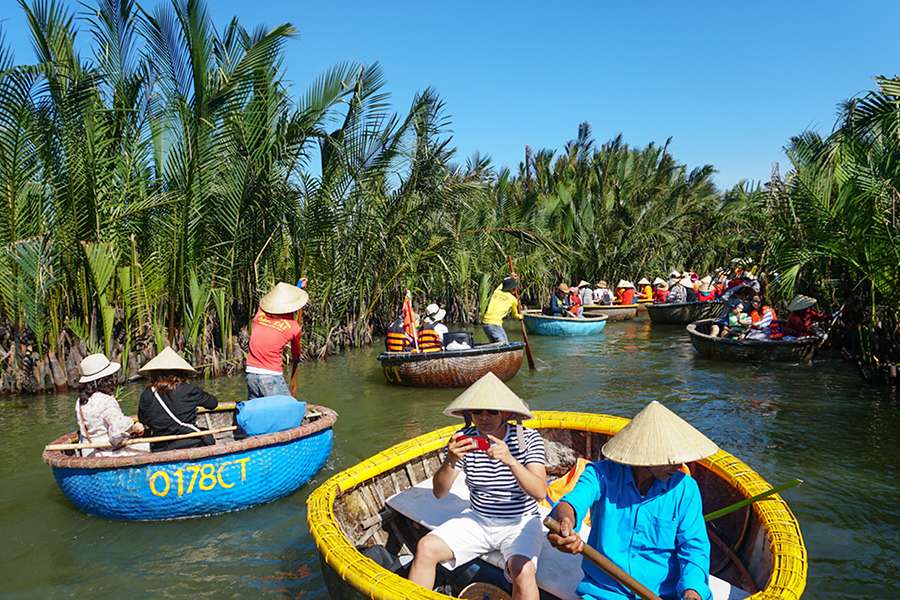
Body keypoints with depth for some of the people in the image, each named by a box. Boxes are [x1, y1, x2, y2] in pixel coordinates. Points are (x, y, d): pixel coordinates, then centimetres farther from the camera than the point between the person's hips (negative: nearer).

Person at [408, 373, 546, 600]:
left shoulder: (528, 438, -11)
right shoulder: (464, 438, -6)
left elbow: (540, 492, -22)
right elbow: (439, 493, -9)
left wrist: (511, 461, -38)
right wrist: (450, 462, -29)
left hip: (520, 523, -3)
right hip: (477, 519, 3)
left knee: (523, 571, -31)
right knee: (426, 547, -14)